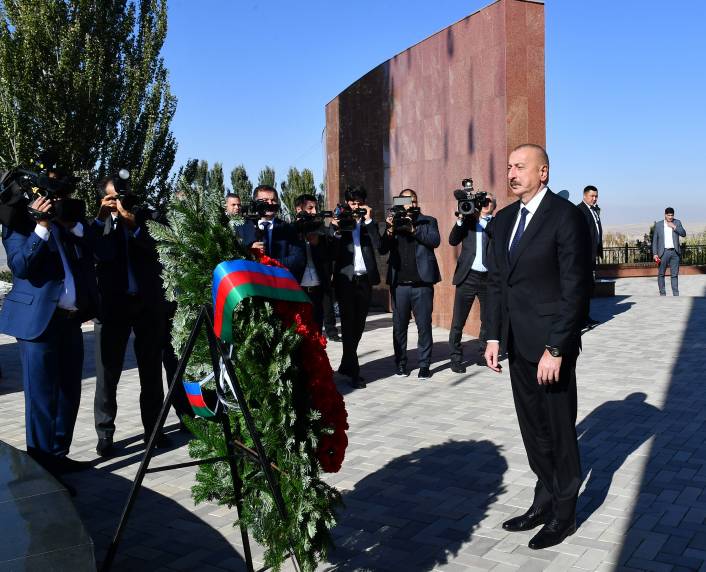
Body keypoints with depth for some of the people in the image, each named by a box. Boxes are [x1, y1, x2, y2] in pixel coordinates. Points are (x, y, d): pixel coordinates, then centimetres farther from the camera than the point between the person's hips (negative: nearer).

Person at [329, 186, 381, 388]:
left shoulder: (369, 223, 11)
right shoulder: (338, 222, 5)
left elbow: (378, 245, -7)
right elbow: (332, 252, -5)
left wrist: (369, 220, -10)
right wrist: (336, 231, -17)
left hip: (364, 279, 3)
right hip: (345, 278, -3)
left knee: (359, 324, 10)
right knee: (348, 324, -6)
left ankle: (346, 365, 25)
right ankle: (354, 372, -5)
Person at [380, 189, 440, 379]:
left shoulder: (428, 221, 10)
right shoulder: (393, 222, 12)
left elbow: (435, 240, -8)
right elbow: (382, 249, 3)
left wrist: (413, 229, -16)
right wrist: (390, 230, -13)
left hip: (422, 283, -1)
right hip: (399, 284, 1)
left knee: (424, 326, 1)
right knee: (399, 326, 6)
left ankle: (424, 365, 11)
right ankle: (400, 363, 17)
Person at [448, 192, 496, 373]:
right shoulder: (468, 220, 8)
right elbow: (453, 240, -4)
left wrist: (488, 219, -13)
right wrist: (461, 218, -12)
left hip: (489, 277, 1)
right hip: (468, 276, -1)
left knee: (488, 320, 12)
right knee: (458, 321, -2)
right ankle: (456, 358, 7)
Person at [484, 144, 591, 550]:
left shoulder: (566, 216, -12)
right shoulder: (504, 220, 10)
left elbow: (576, 287, -15)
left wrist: (556, 349, -18)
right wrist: (494, 336, 7)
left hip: (551, 343, -6)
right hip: (518, 344, 7)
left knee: (559, 431, 7)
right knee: (533, 429, 15)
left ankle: (564, 514, 24)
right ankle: (545, 501, 30)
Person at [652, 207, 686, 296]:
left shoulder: (677, 222, 7)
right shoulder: (658, 224, 3)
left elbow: (683, 234, -3)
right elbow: (655, 240, 3)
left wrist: (674, 227, -14)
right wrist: (655, 253, -3)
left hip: (675, 252, 1)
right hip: (663, 252, -1)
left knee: (674, 274, 3)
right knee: (661, 274, 1)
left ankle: (676, 294, 7)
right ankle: (662, 294, 7)